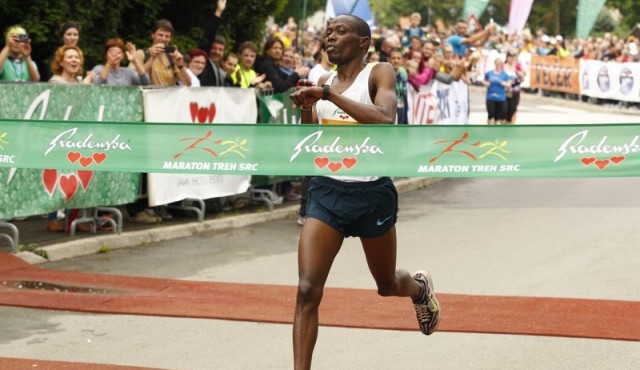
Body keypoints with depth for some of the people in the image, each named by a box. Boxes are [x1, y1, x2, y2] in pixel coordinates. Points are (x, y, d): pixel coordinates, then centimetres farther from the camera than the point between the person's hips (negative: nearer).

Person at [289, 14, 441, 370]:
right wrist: (307, 110, -9)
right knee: (308, 290, -12)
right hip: (326, 190, 4)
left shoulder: (380, 73, -8)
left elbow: (385, 120, -27)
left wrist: (328, 95, -30)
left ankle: (421, 288, 53)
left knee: (387, 284, 17)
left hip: (372, 193, -3)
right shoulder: (323, 83, 9)